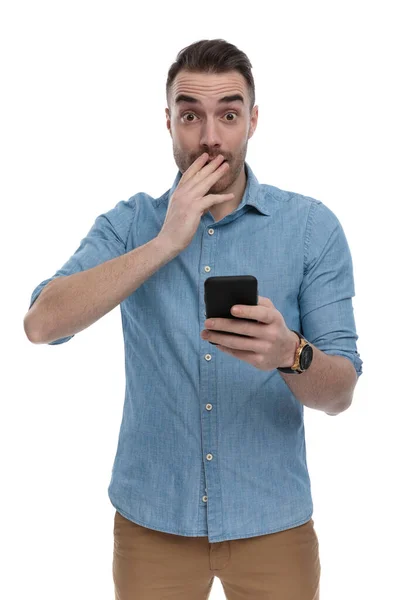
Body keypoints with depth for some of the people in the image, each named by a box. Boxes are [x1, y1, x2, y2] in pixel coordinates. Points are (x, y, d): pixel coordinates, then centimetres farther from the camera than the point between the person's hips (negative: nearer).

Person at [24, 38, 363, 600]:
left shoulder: (312, 226, -6)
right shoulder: (129, 223, -2)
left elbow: (340, 392, -8)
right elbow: (41, 324, -16)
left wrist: (289, 353, -30)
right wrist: (166, 242, -21)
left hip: (271, 519, 0)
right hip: (151, 517, 1)